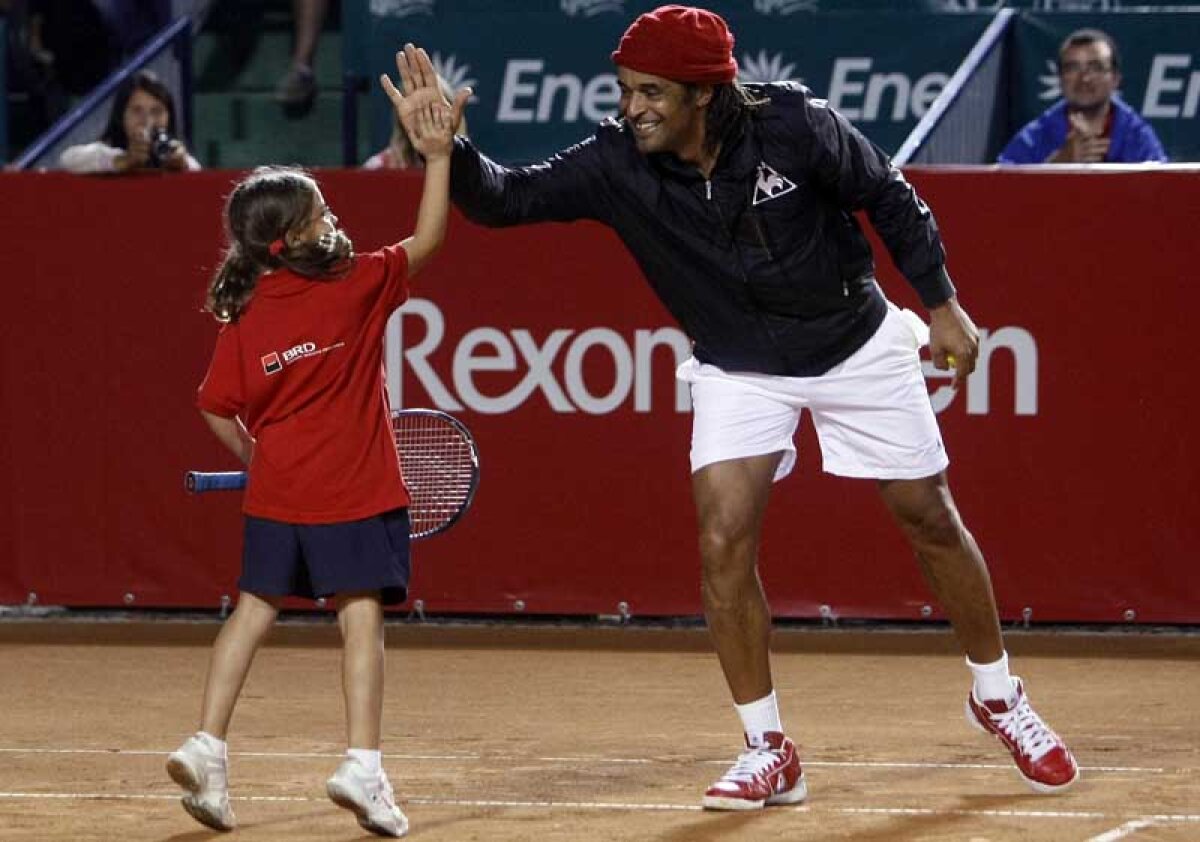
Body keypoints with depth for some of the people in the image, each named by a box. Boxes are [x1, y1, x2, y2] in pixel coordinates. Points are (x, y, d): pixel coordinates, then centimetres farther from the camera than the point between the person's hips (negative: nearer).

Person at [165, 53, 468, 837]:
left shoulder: (245, 319, 0)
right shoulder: (357, 286, -10)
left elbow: (219, 409, 4)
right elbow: (428, 239, -2)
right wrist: (437, 154, -2)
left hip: (276, 494, 4)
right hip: (356, 492, -4)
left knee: (255, 609, 14)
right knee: (362, 616, -2)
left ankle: (207, 745, 9)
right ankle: (363, 764, -10)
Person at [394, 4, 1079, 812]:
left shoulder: (795, 125, -24)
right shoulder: (615, 164, -20)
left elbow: (890, 198, -9)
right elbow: (506, 197, -25)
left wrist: (943, 304, -5)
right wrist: (448, 148, -44)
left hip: (856, 344, -1)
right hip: (739, 370, 1)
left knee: (930, 519, 7)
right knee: (724, 544, -14)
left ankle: (998, 697, 30)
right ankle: (770, 752, -1)